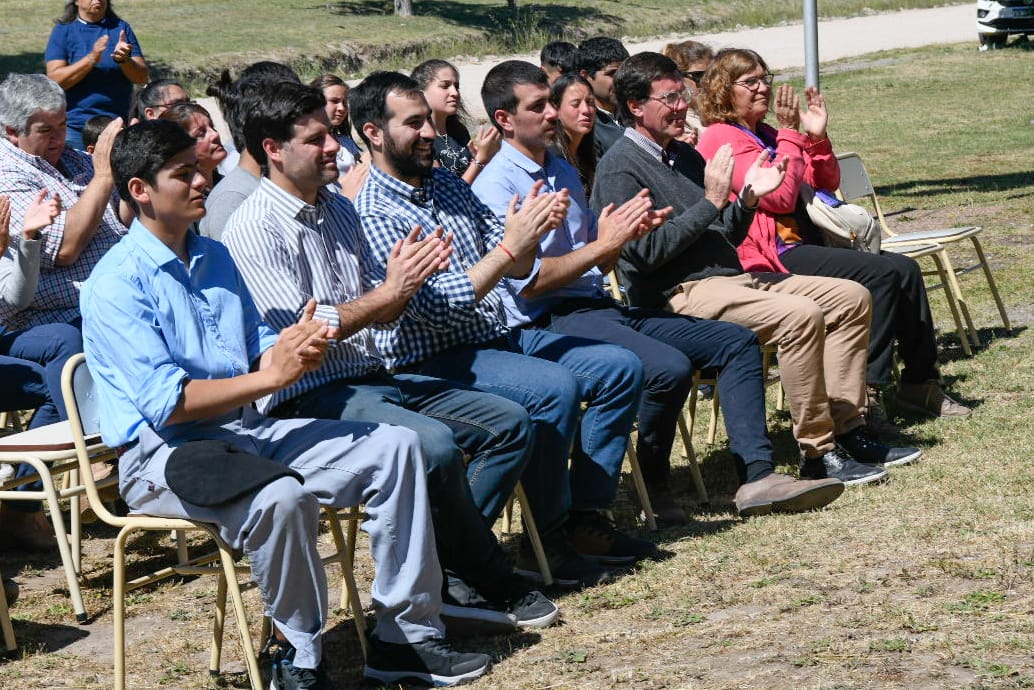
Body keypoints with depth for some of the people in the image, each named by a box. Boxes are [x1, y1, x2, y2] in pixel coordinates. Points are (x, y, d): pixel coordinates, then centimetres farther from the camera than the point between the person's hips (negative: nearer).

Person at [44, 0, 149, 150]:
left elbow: (142, 77, 3)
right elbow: (55, 80, -8)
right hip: (75, 125, -1)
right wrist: (91, 58, -19)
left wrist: (123, 60, -17)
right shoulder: (63, 30, 2)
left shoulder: (121, 28, 8)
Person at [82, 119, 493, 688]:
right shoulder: (116, 284, -13)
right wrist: (269, 377, -21)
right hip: (163, 454, -9)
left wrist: (290, 346, -7)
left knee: (394, 446, -2)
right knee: (282, 495, -37)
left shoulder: (215, 257, 15)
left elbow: (257, 350, 18)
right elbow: (166, 402, -20)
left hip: (247, 432, 9)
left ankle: (405, 635, 1)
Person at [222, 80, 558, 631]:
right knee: (434, 444, -31)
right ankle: (493, 585, -13)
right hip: (311, 396, -9)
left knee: (510, 423, 0)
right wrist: (388, 292, -14)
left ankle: (448, 561, -4)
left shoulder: (340, 210, 16)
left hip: (373, 379, 9)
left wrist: (407, 279, -3)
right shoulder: (253, 228, -9)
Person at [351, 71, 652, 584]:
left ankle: (583, 513, 2)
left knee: (620, 367, 0)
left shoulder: (447, 185, 12)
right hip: (432, 363, -9)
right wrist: (509, 243, -23)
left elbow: (516, 269, 12)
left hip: (496, 337, 9)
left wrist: (533, 229, -10)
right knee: (555, 388, -29)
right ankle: (547, 538, -17)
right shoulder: (373, 215, -15)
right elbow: (436, 307, -23)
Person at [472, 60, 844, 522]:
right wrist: (603, 244, -14)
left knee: (737, 342, 0)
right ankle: (653, 486, -11)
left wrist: (629, 233, 1)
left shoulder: (562, 170, 19)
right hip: (549, 322, -9)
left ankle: (757, 476, -8)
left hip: (602, 307, 9)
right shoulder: (495, 186, -9)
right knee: (669, 366, -32)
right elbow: (527, 283, -18)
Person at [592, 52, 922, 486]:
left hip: (733, 277, 10)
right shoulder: (620, 169, -8)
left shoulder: (684, 155, 19)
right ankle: (817, 454, -24)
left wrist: (747, 200, 3)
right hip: (681, 293, -10)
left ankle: (845, 429, -1)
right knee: (800, 315, -30)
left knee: (850, 297, 2)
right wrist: (710, 203, -18)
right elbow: (646, 252, -19)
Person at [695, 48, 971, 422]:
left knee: (905, 269, -2)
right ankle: (865, 388, -19)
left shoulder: (765, 134, 19)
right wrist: (791, 134, -12)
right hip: (772, 255, -9)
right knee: (883, 274, -22)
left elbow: (826, 183, 20)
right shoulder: (721, 138, -9)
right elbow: (780, 196, -18)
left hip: (805, 242, 9)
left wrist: (817, 136, 5)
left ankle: (920, 382, 4)